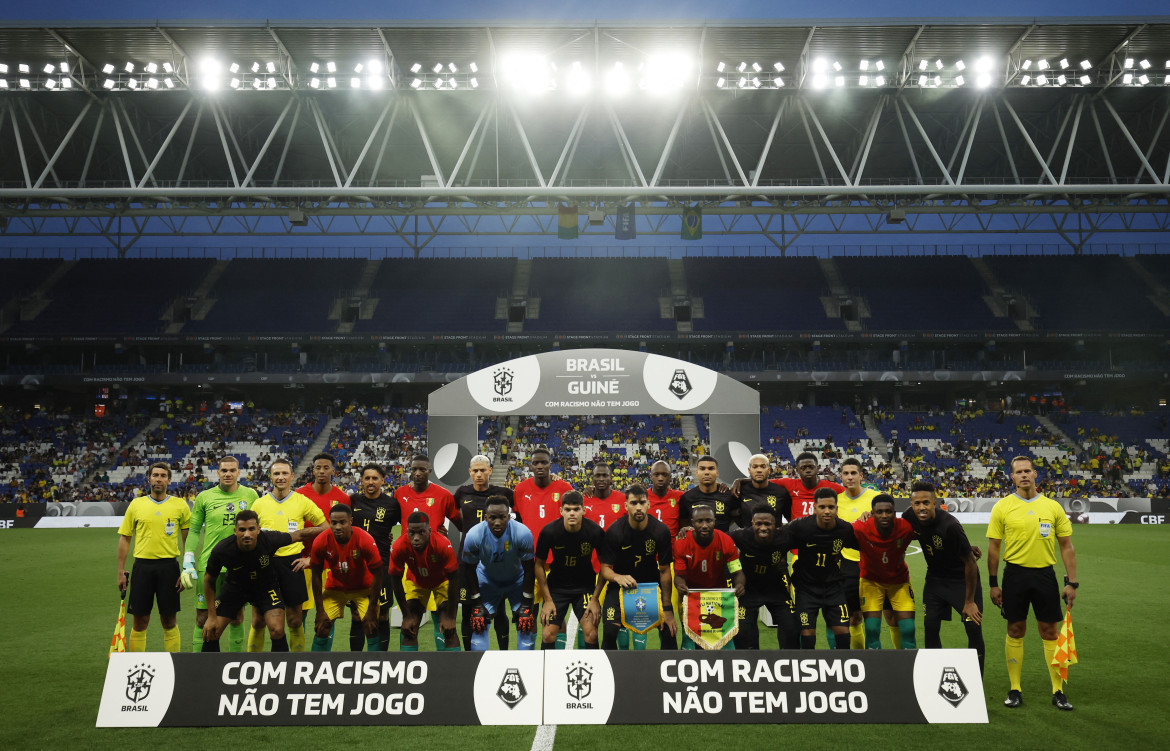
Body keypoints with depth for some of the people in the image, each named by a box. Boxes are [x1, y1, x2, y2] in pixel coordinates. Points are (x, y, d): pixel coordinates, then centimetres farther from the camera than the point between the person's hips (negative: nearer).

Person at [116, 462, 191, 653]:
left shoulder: (180, 505, 3)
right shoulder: (136, 504, 6)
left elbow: (188, 540, 5)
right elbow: (124, 539, 10)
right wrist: (120, 572, 5)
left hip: (169, 566, -1)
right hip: (142, 565, 1)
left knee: (169, 621, 5)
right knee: (140, 621, 4)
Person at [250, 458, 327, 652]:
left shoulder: (302, 501, 2)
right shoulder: (259, 503, 7)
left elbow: (325, 529, 6)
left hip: (291, 563, -1)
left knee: (295, 622, 4)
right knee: (258, 622, 4)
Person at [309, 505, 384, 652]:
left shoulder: (366, 540, -28)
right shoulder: (321, 542, -22)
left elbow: (377, 575, -18)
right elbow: (316, 576, -9)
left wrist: (371, 610, -18)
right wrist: (320, 611, -10)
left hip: (364, 588, -2)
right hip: (334, 587, 2)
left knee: (371, 628, -13)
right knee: (322, 627, -6)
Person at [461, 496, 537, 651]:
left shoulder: (523, 533, -31)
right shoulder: (474, 535, -29)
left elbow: (529, 569, -18)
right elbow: (469, 569, -12)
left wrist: (527, 603, -14)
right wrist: (476, 602, -10)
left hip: (517, 580, -1)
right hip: (487, 579, 1)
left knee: (526, 623, -9)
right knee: (479, 623, -7)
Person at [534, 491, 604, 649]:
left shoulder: (595, 531, -18)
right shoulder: (549, 531, -18)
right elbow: (539, 565, -4)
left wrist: (595, 598, -8)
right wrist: (548, 599, -6)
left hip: (585, 587, 0)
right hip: (556, 587, 0)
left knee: (591, 633, -12)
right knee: (548, 634, -7)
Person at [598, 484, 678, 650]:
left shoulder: (661, 530, -13)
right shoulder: (614, 531, -16)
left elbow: (665, 571, -8)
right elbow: (605, 568, -11)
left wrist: (667, 609, -10)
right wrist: (618, 577, -35)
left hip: (651, 583, 1)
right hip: (620, 585, -1)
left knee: (668, 630, -12)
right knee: (610, 630, -19)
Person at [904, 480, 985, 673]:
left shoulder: (950, 526, -31)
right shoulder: (911, 516, -15)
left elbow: (970, 562, -21)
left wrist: (969, 601, -16)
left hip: (962, 579, -5)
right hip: (935, 578, 5)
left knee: (974, 628, -8)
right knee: (930, 626, 0)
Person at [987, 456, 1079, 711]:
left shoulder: (1053, 507, 3)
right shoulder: (1002, 507, -1)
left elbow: (1066, 547, 7)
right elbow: (994, 547, 2)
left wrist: (1072, 583, 1)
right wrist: (993, 584, 1)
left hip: (1045, 574, 1)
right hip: (1015, 574, -1)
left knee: (1050, 632, 5)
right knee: (1015, 631, 6)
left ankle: (1058, 692, 15)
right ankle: (1015, 690, 16)